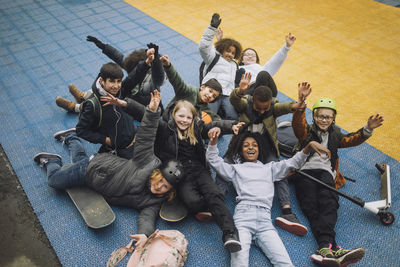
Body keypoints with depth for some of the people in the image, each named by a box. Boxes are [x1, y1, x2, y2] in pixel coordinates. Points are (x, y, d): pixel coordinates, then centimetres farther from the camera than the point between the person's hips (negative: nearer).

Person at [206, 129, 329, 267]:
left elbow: (293, 162, 23)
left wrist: (309, 145, 7)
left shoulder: (269, 168, 31)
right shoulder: (235, 169, 27)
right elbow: (213, 160, 20)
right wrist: (213, 142, 2)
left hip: (264, 220, 2)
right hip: (243, 216, -1)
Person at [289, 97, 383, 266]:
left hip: (325, 172, 2)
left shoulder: (335, 135, 32)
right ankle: (331, 248, -50)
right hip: (305, 170, -2)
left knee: (328, 203, -30)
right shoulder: (306, 131, 19)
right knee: (312, 206, -29)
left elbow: (352, 140, 19)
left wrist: (368, 129, -1)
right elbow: (297, 123, -2)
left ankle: (324, 249, -50)